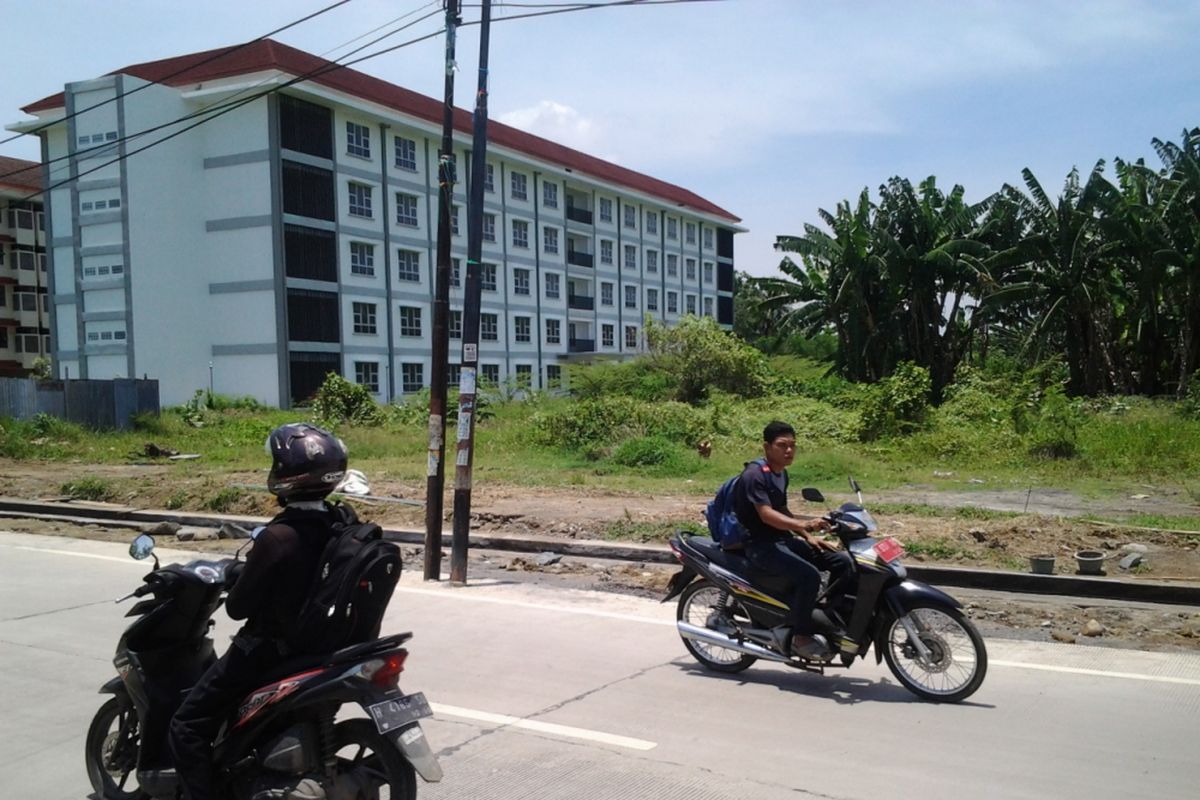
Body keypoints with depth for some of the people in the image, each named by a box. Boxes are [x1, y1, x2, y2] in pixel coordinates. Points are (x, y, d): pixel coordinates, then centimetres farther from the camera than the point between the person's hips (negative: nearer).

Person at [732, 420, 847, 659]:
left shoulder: (781, 474, 14)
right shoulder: (754, 475, -16)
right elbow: (766, 515, -27)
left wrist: (809, 537, 11)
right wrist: (803, 524, -40)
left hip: (781, 539, 10)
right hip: (759, 544, -10)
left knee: (842, 562, 0)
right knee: (809, 575, -30)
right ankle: (800, 637, -16)